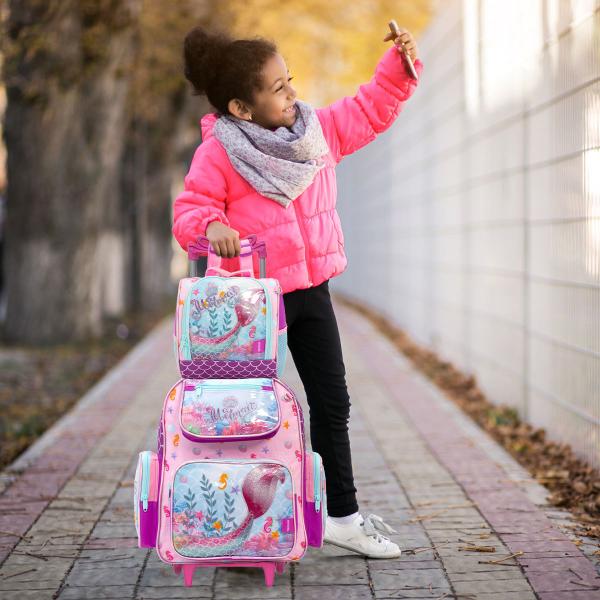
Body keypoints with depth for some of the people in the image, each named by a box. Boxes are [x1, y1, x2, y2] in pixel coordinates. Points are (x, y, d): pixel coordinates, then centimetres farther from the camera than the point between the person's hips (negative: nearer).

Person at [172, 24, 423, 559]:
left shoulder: (319, 129, 3)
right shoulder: (217, 155, -15)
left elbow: (370, 110, 14)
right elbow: (189, 210, -15)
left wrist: (400, 64, 3)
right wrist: (212, 226, -36)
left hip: (311, 292, 6)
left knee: (333, 404, 11)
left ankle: (343, 515, 23)